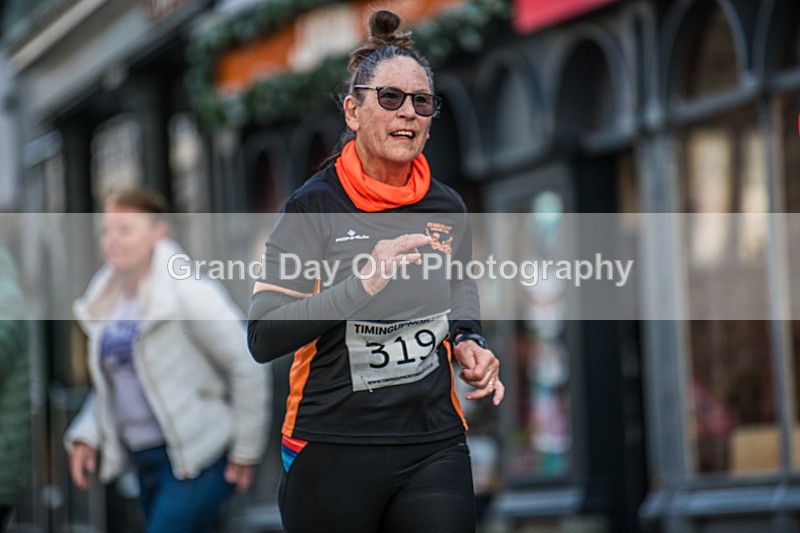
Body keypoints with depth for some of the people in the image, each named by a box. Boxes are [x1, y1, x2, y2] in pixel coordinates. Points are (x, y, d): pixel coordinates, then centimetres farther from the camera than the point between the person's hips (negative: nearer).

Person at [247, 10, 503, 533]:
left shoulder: (448, 208, 6)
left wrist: (467, 344, 5)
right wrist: (361, 284, -27)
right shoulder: (314, 208, -8)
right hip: (333, 450, -3)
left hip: (435, 447, 3)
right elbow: (263, 339, -17)